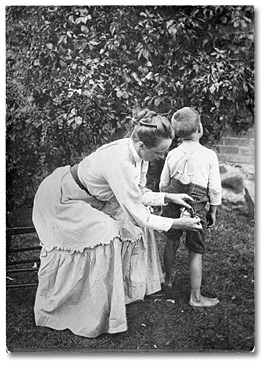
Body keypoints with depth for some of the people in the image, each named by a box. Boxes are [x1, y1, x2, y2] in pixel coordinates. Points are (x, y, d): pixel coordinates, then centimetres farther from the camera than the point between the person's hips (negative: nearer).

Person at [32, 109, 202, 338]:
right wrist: (177, 224, -23)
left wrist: (168, 197, -8)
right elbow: (138, 214, -31)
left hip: (90, 199, 9)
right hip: (61, 199, -9)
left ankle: (130, 285, 17)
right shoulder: (120, 164, -38)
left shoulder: (137, 153, -12)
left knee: (133, 223, 1)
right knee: (104, 234, -21)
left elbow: (138, 195, 1)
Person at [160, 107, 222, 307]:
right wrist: (213, 211, 6)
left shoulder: (172, 154, -1)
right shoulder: (209, 155, -11)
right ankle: (196, 297, 16)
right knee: (196, 252, 7)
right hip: (196, 208, -3)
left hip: (173, 206, 4)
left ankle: (168, 281, 41)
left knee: (171, 243, 21)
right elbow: (215, 189, -7)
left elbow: (163, 184, 5)